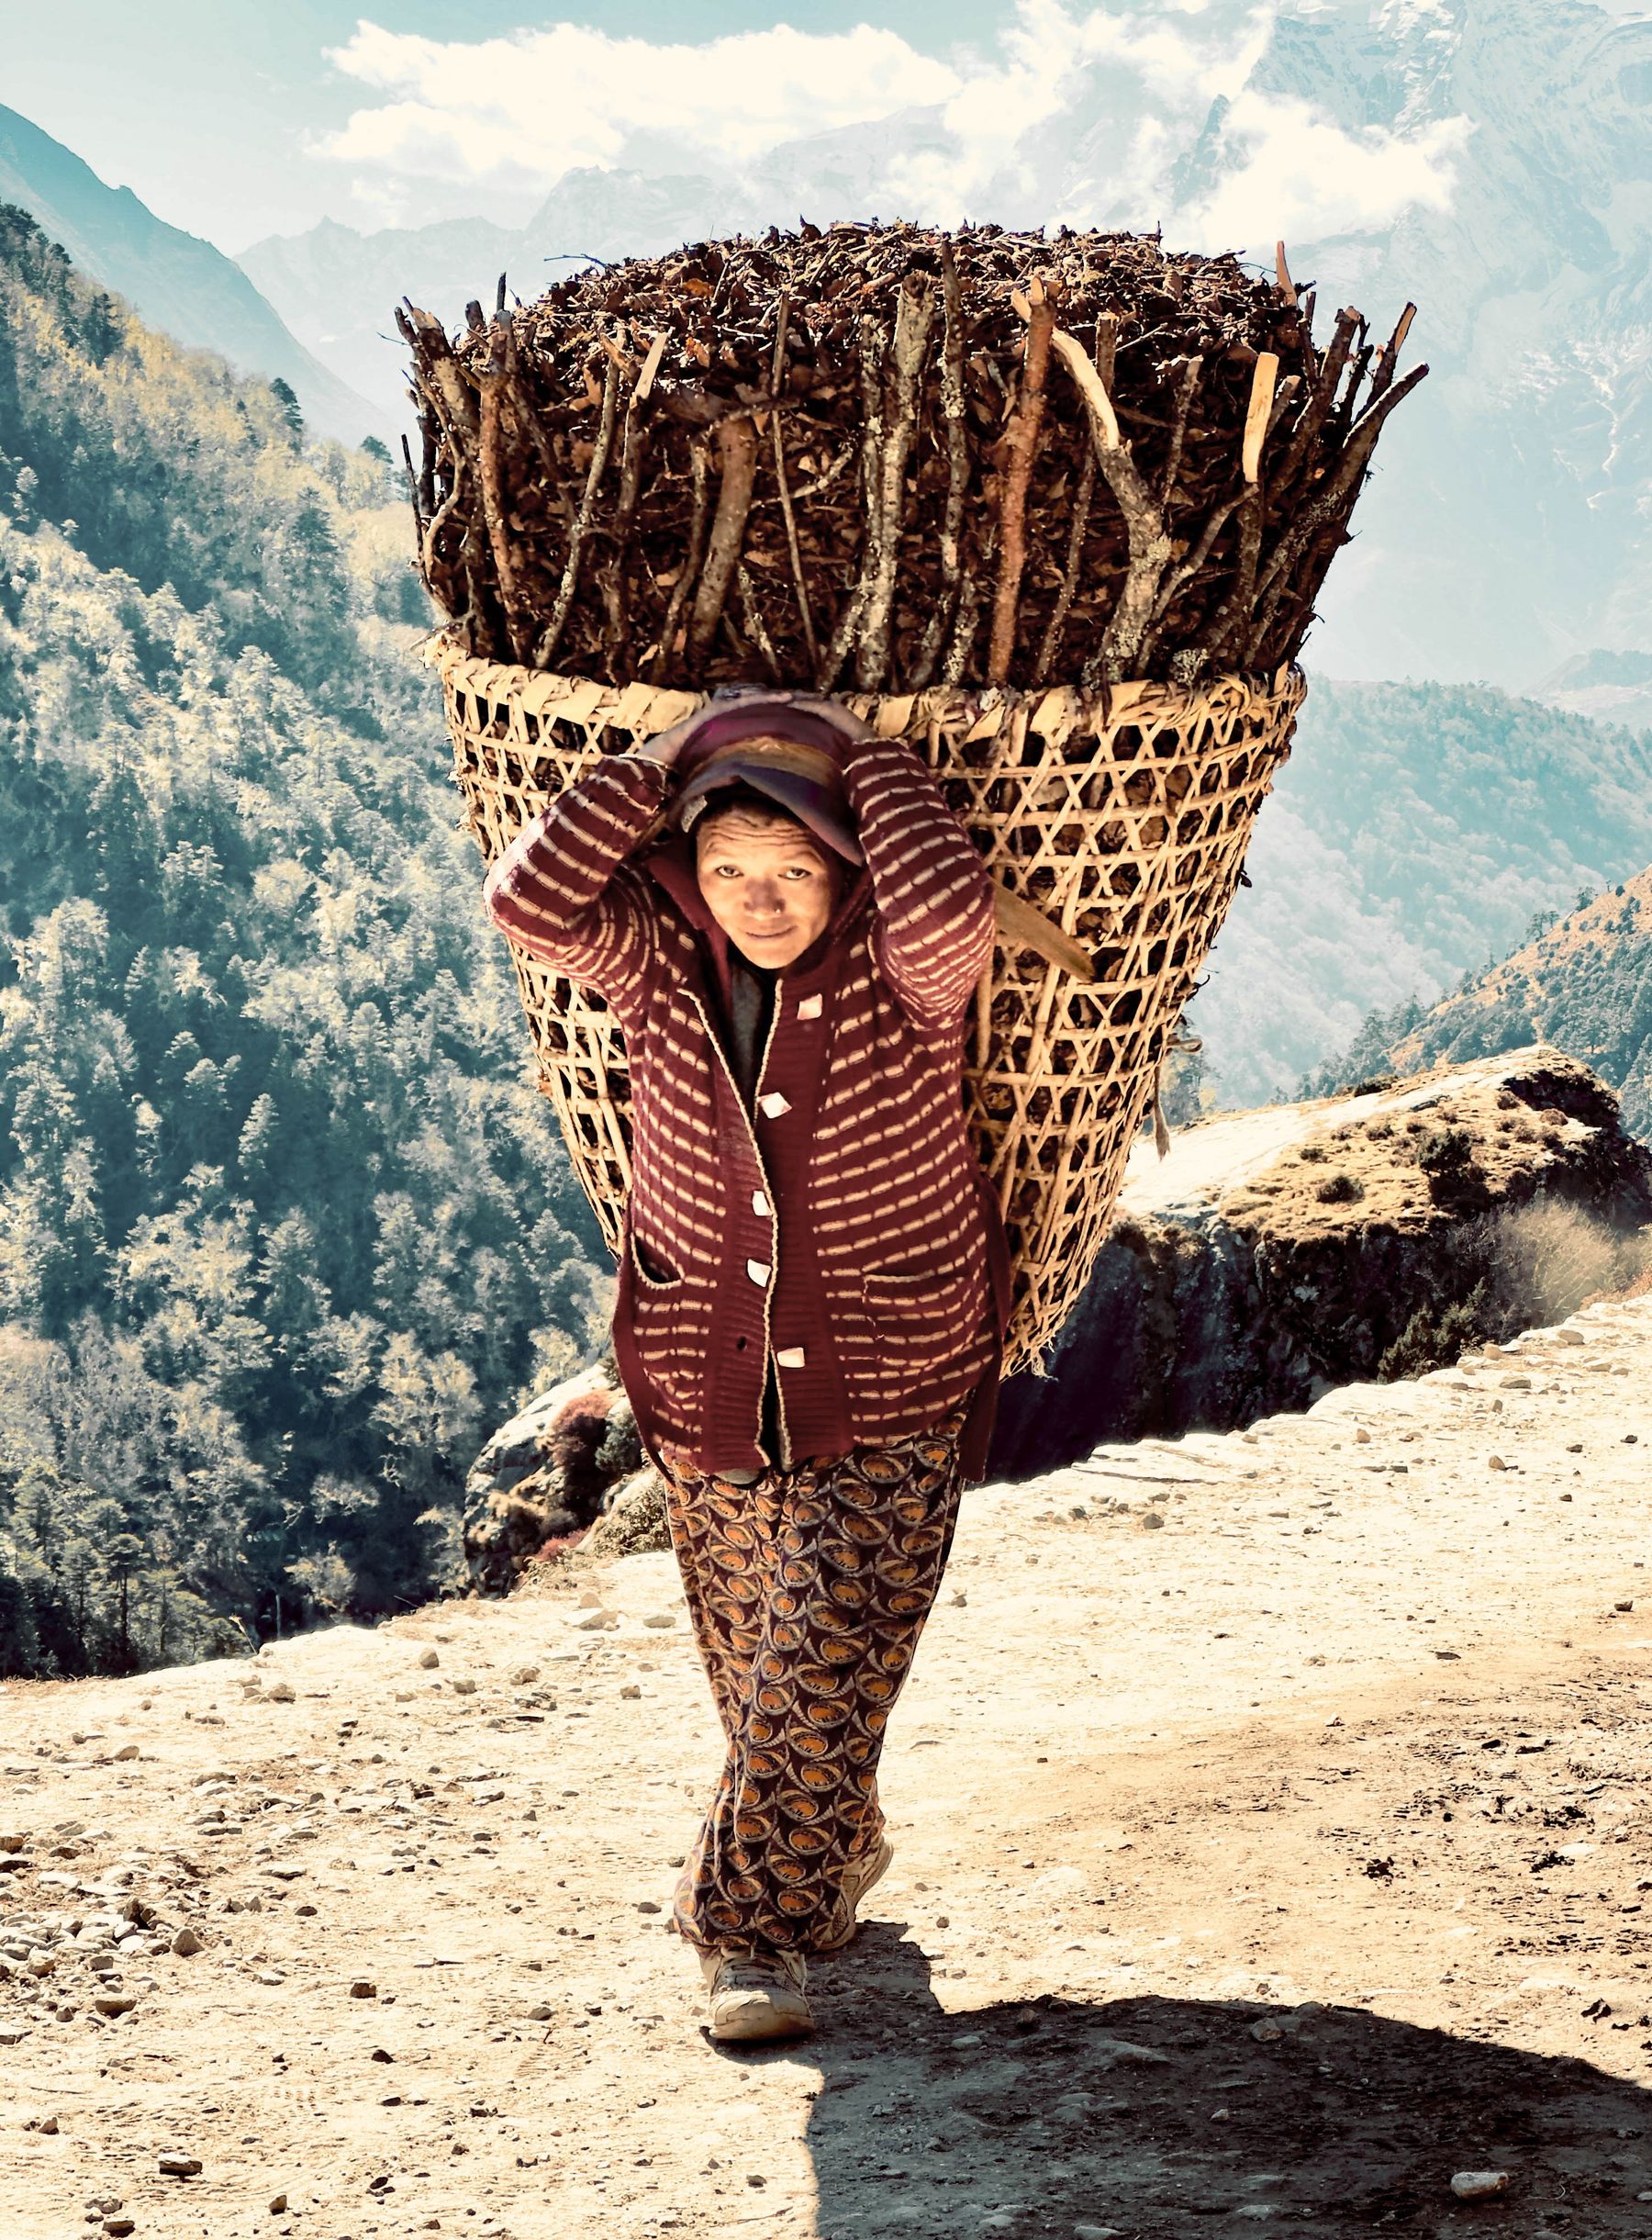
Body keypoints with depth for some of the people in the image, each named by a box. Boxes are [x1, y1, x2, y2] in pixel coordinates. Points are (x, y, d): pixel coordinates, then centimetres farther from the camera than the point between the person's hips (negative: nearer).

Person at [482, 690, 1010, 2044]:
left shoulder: (902, 967, -15)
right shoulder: (658, 954, -7)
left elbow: (946, 908, -38)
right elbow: (532, 902, -24)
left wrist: (869, 754, -23)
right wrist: (666, 760, -20)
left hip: (893, 1389, -3)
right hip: (706, 1380, 4)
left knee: (827, 1669, -11)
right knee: (757, 1674, 17)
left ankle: (758, 1931, 1)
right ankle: (839, 1855, 42)